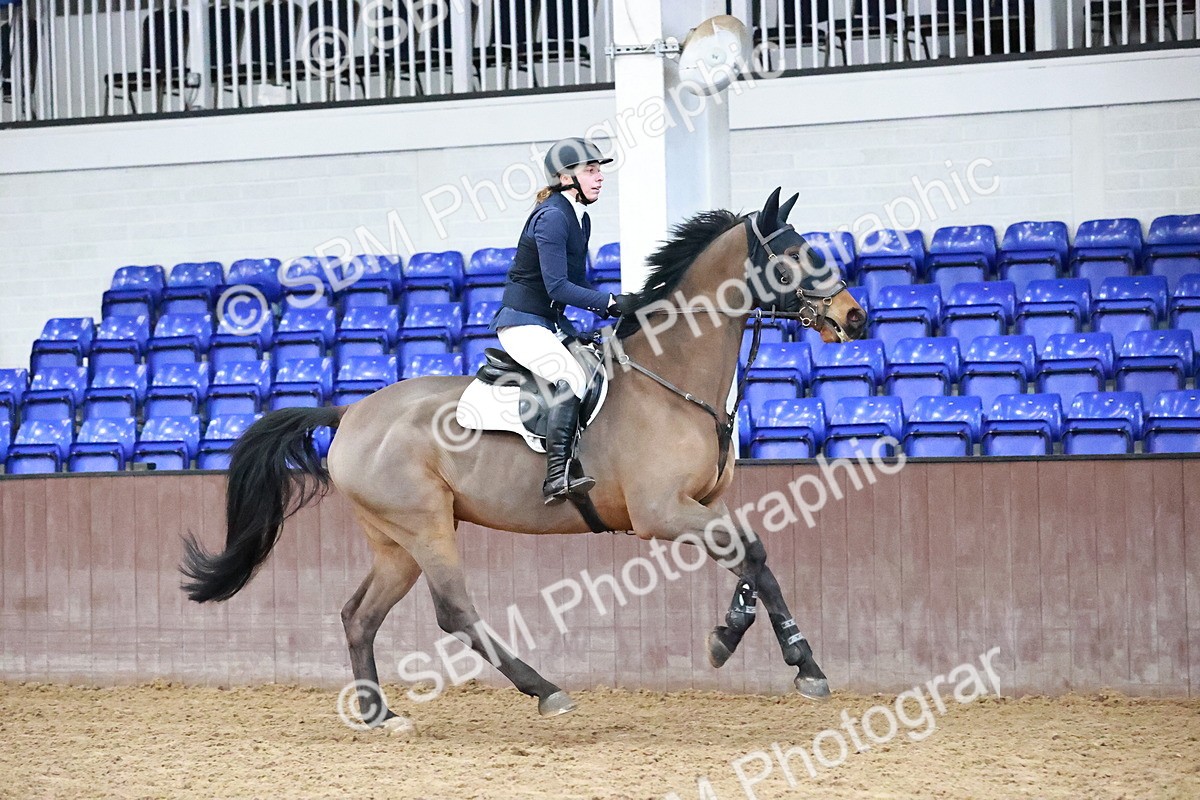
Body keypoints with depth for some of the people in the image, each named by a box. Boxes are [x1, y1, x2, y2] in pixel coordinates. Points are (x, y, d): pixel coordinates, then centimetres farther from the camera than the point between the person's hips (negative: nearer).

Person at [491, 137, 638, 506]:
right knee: (571, 378, -30)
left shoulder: (580, 219, 13)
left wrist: (611, 306, 0)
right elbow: (557, 286, -23)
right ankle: (558, 475, -38)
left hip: (551, 325, 11)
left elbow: (577, 282, 17)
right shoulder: (552, 217, -17)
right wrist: (612, 303, -22)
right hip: (522, 324, -11)